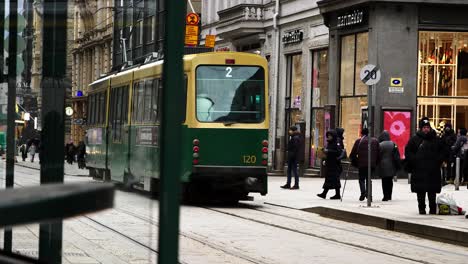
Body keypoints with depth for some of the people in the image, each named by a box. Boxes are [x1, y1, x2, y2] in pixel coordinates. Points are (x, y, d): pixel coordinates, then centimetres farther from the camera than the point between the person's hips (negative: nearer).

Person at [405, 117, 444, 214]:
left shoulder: (435, 139, 10)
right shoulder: (415, 139, 2)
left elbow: (442, 151, 18)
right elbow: (408, 152, 2)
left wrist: (438, 161, 4)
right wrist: (415, 160, -8)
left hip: (433, 170, 2)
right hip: (419, 170, -2)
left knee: (432, 192, 3)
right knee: (420, 192, 2)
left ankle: (433, 209, 9)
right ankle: (422, 209, 8)